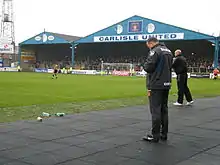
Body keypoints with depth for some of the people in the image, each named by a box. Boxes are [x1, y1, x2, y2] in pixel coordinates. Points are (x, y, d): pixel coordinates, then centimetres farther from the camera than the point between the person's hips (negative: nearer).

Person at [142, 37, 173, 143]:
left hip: (156, 85, -9)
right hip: (166, 84, 9)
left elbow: (148, 67, -17)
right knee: (164, 109, 13)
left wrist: (145, 65, 3)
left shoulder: (155, 51, -12)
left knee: (155, 110, -4)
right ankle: (164, 134, 19)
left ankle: (155, 136, 0)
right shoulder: (168, 51, 16)